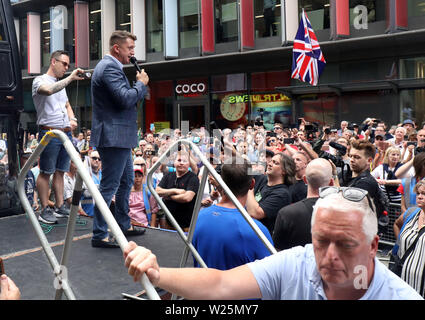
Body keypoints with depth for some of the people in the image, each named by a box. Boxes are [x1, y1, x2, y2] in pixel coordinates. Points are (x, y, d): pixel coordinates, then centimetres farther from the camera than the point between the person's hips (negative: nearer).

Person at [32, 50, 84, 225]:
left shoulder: (61, 84, 21)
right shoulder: (40, 81, -3)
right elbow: (49, 90, -27)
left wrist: (72, 119, 10)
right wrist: (70, 78, -27)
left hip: (66, 133, 8)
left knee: (60, 171, 10)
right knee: (46, 172, -2)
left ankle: (60, 207, 16)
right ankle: (45, 210, 2)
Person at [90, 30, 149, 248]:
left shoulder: (110, 65, 19)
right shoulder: (110, 67, -16)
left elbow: (128, 98, 22)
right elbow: (125, 99, -25)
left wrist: (140, 85, 7)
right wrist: (141, 83, -11)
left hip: (119, 137, 12)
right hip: (113, 137, -12)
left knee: (127, 180, 20)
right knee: (109, 185, -5)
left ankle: (124, 225, 33)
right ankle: (99, 235, 3)